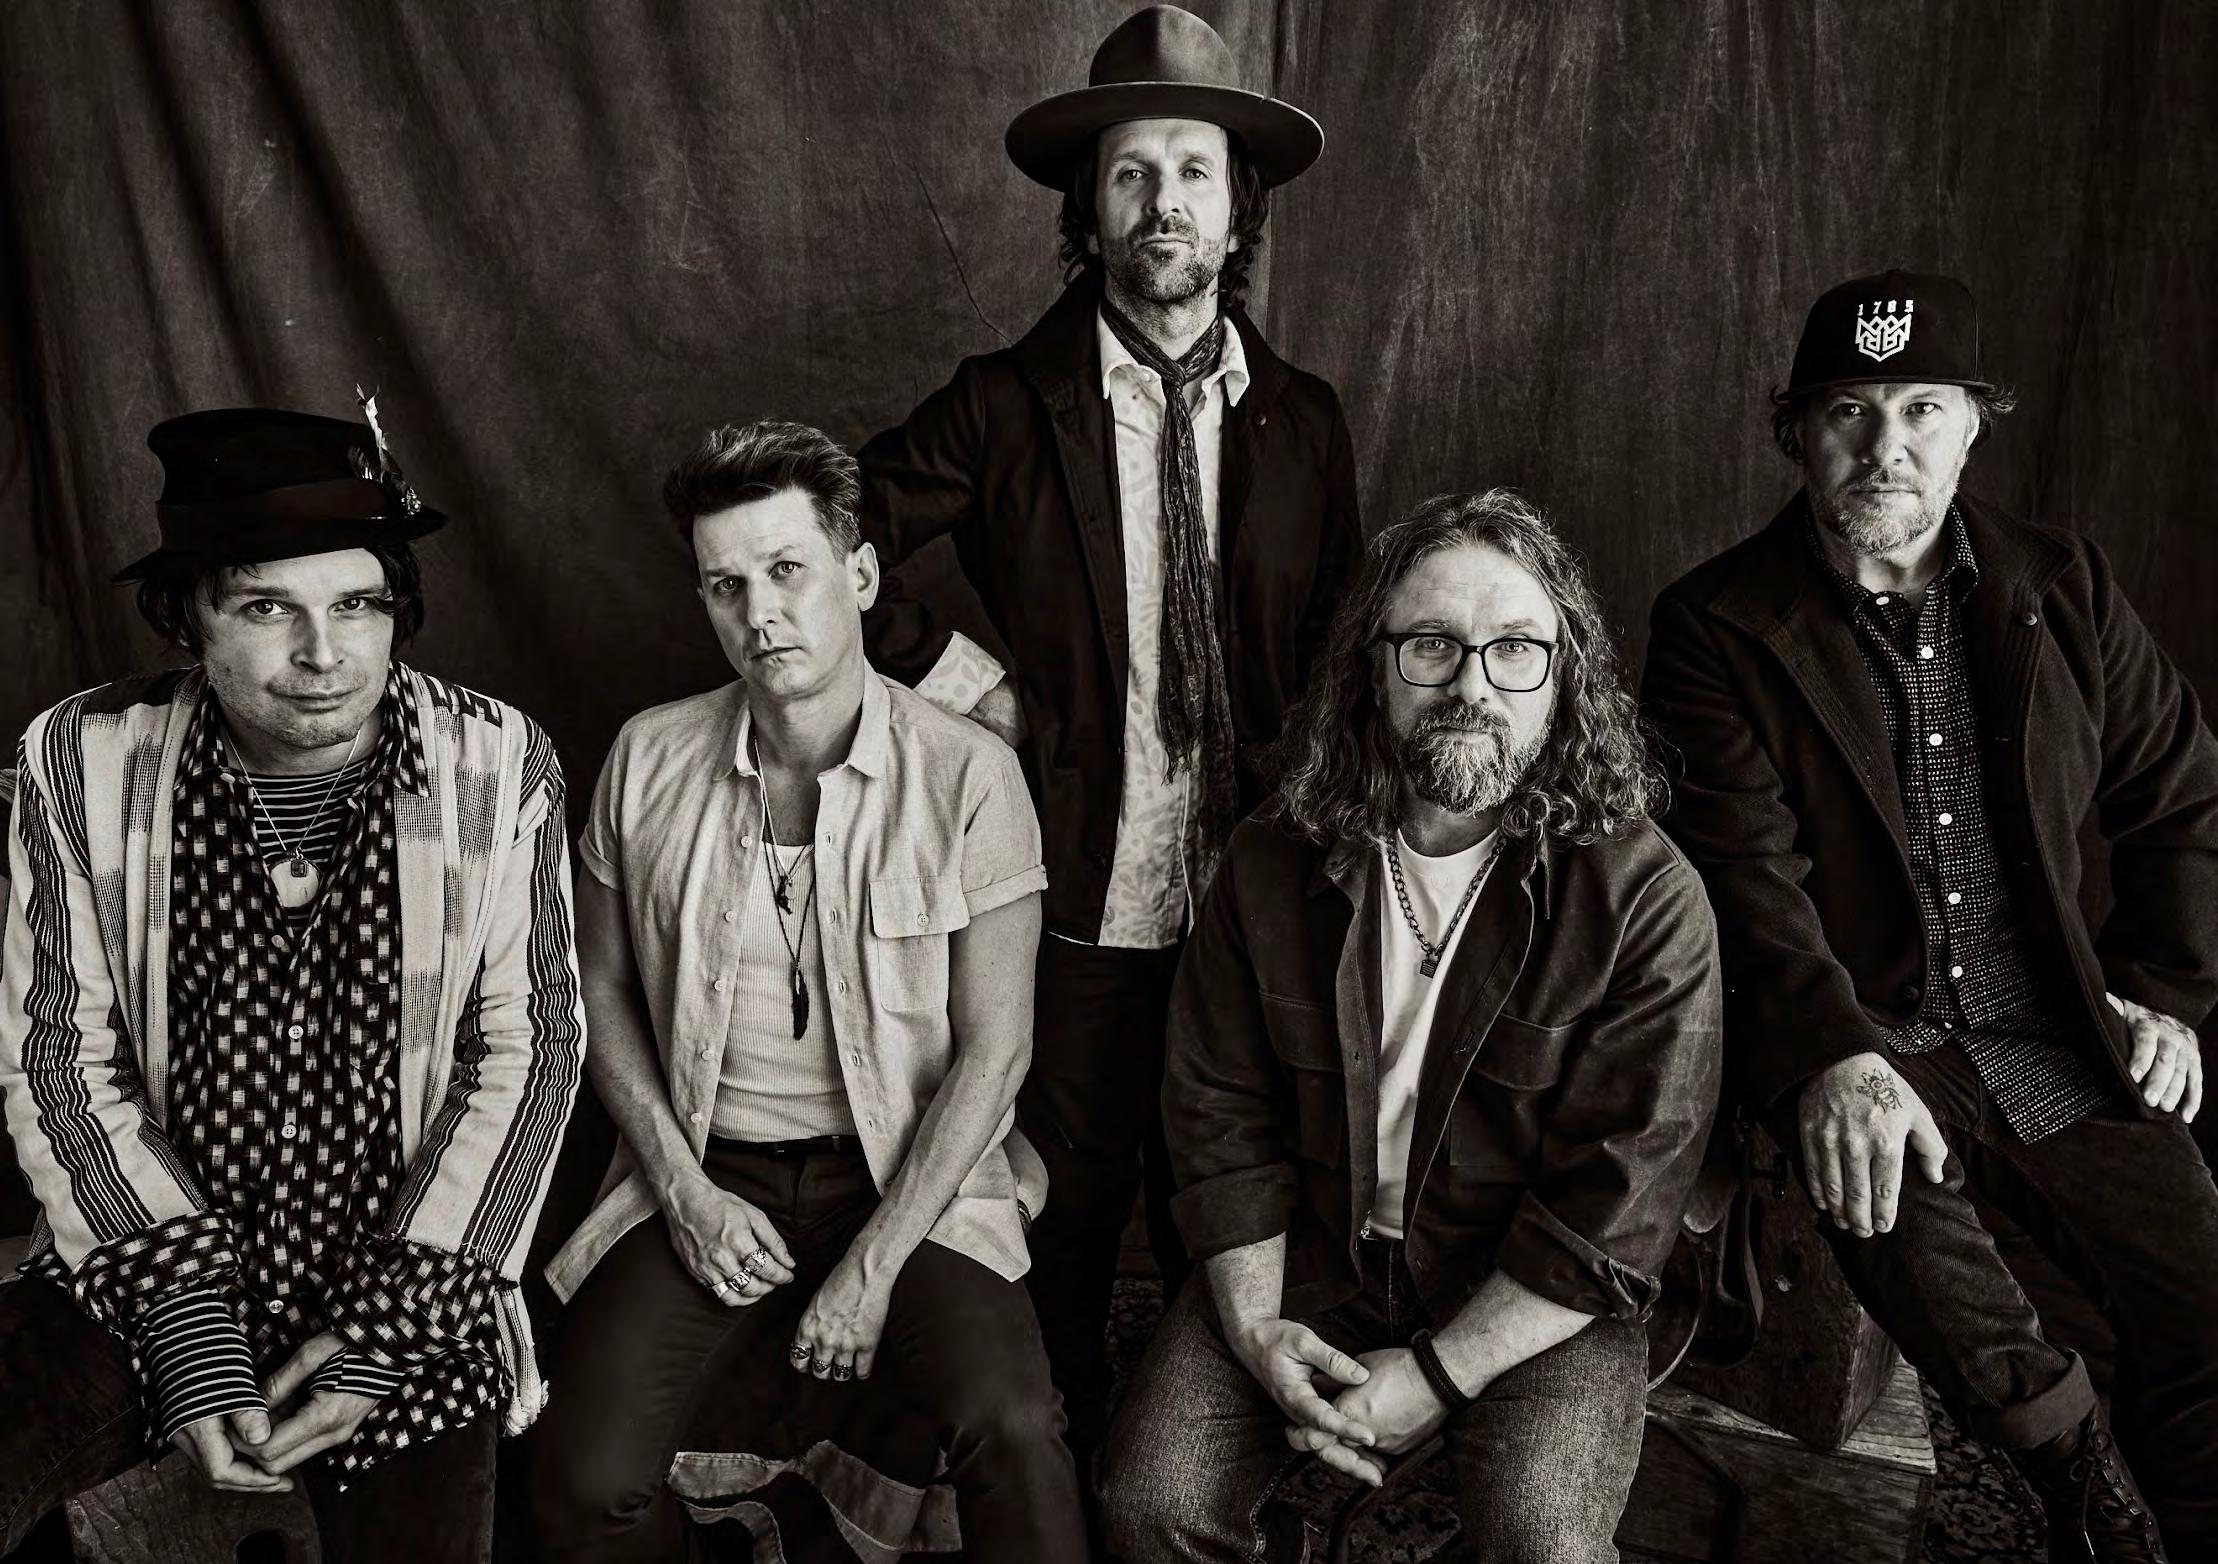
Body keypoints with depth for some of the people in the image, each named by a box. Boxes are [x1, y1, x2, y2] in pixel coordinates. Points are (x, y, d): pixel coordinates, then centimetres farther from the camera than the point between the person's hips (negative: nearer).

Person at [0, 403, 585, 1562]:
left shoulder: (497, 766, -8)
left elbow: (527, 1049, -6)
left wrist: (397, 1321, -11)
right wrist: (184, 1314, -12)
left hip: (407, 1267, 0)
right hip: (140, 1272, 0)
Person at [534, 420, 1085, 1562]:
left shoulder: (967, 775, -8)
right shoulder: (648, 760, 1)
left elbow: (993, 1049, -7)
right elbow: (602, 987, 11)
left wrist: (875, 1266, -11)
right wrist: (683, 1187, -2)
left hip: (910, 1176, -2)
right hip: (701, 1174, 2)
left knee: (1014, 1434, -28)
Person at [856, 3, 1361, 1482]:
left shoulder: (1305, 423, 6)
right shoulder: (1005, 406, -2)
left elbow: (1337, 654, 13)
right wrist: (979, 685, -7)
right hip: (1075, 902, -2)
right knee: (1063, 1229, 9)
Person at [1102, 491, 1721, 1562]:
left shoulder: (1645, 897, -14)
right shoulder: (1271, 863, -2)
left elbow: (1622, 1192, -15)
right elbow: (1220, 1111, 3)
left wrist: (1435, 1375, -17)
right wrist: (1254, 1326, -9)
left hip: (1537, 1300, -2)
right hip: (1313, 1256, 3)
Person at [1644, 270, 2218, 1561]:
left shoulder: (2064, 587, 8)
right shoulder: (1719, 626, -5)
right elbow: (1744, 869, -17)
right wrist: (1831, 1059, -32)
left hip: (2056, 1039, 4)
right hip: (1859, 1033, -4)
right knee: (1882, 1179, -34)